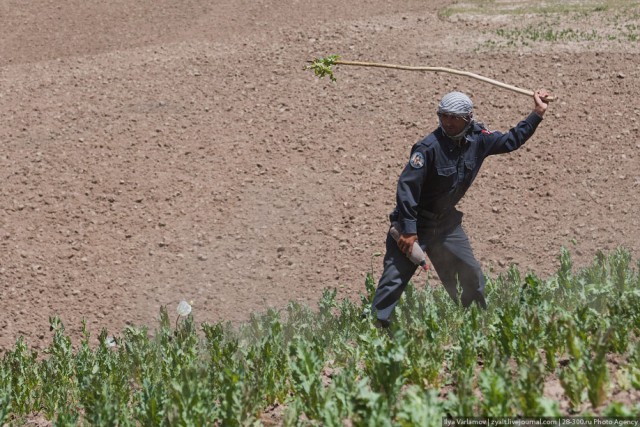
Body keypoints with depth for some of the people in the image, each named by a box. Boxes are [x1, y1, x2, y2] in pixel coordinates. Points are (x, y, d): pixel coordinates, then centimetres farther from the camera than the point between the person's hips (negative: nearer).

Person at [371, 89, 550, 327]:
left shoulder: (478, 140, -4)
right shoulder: (429, 147, -23)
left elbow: (510, 140, 15)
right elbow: (407, 186, -23)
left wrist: (538, 113, 11)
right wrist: (409, 231, -25)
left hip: (447, 222, 6)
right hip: (415, 222, -6)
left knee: (472, 278, 9)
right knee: (394, 278, -14)